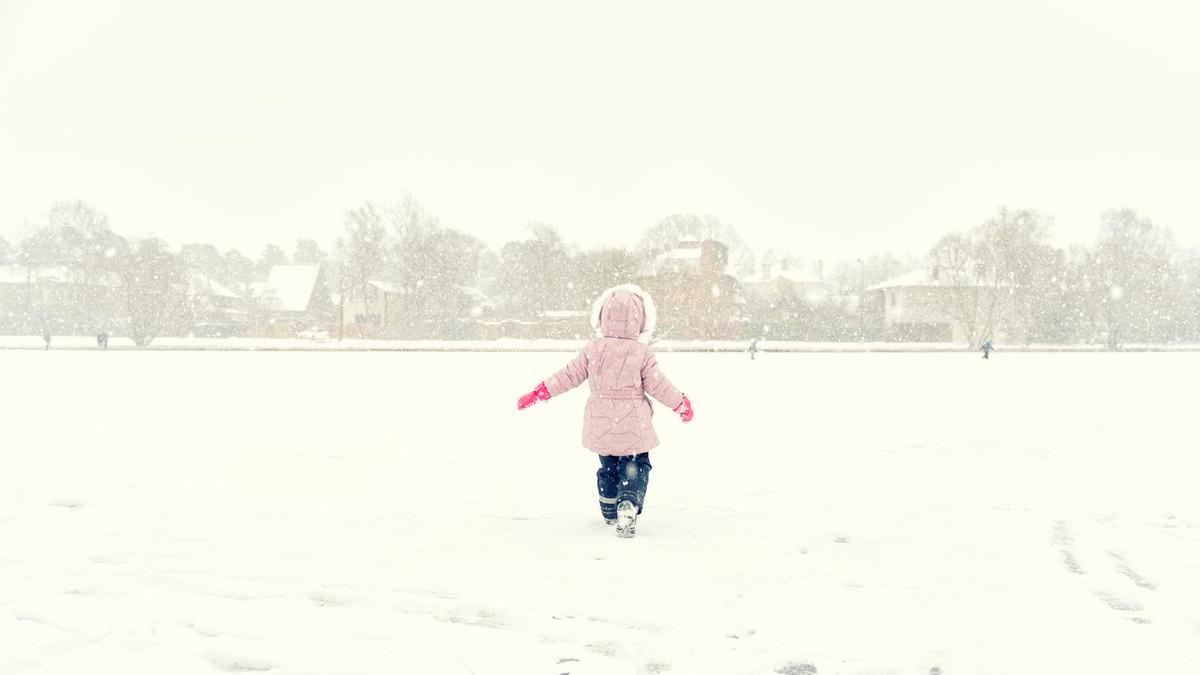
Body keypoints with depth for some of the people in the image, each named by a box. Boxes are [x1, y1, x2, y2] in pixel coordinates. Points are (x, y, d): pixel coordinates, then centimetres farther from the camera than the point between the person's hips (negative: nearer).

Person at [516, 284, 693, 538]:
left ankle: (610, 511, 34)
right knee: (636, 467, 5)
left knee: (608, 467, 21)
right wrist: (681, 403, 10)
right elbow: (658, 385, -6)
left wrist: (540, 392, 11)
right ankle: (628, 506, -19)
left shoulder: (592, 350, -5)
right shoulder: (642, 353, -11)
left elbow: (569, 376, -1)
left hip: (601, 426, 3)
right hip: (633, 427, -3)